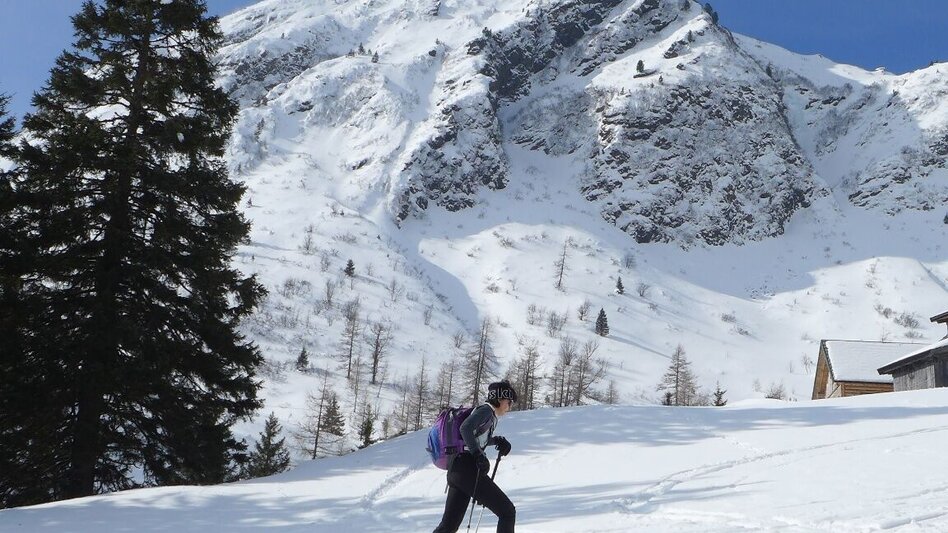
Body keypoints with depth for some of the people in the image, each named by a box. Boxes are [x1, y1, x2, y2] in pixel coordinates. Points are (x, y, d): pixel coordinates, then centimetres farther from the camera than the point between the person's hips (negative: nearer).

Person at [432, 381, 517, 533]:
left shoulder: (490, 416, 22)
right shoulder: (486, 411, -5)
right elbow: (465, 428, -23)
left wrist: (498, 440, 20)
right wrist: (478, 454, -28)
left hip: (456, 471, 10)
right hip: (469, 470, -10)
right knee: (508, 512, -2)